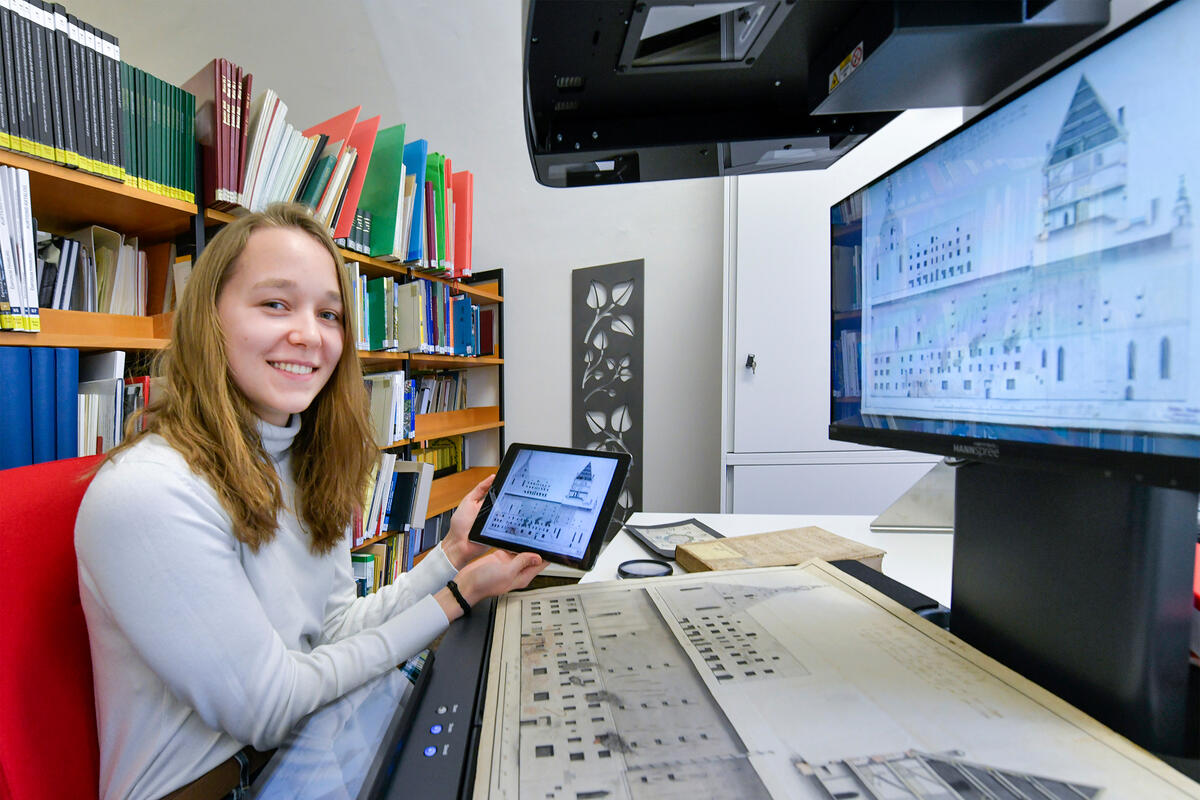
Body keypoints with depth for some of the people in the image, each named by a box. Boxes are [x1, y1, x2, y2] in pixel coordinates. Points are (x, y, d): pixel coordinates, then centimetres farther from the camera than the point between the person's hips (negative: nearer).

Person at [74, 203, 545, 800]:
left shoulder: (307, 462, 1)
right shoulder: (144, 495, -24)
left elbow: (335, 628, 2)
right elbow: (272, 712, -20)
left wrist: (451, 554, -8)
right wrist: (456, 598, -19)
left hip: (302, 749, 6)